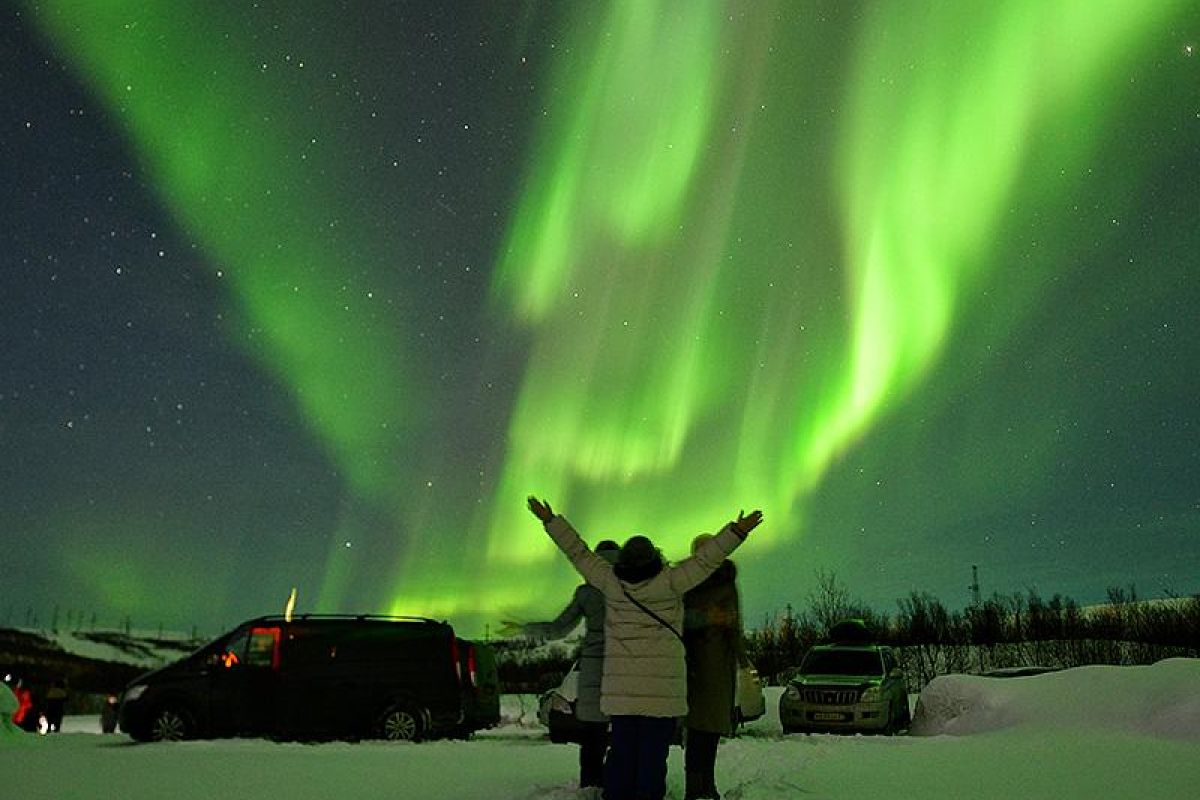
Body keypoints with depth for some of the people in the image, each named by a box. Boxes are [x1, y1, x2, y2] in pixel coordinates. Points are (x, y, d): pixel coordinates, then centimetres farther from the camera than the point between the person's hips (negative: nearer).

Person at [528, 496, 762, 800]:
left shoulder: (611, 583, -2)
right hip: (661, 688, -3)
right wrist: (736, 532, -13)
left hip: (620, 688, 3)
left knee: (621, 749, 11)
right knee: (653, 752, 2)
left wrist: (550, 520, 12)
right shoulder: (667, 583, -11)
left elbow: (579, 553, 5)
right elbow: (706, 559, -13)